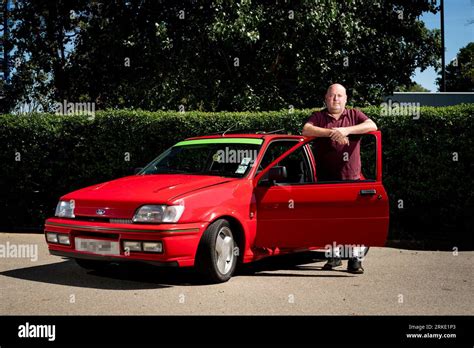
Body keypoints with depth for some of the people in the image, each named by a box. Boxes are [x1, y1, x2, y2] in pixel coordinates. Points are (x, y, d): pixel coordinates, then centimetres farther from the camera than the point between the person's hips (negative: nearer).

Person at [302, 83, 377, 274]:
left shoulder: (354, 115, 11)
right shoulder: (318, 117, 10)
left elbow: (372, 126, -7)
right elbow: (306, 130, -10)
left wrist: (347, 130, -19)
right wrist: (331, 132, -20)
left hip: (351, 178, -1)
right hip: (326, 178, 1)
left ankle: (355, 259, -2)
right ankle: (334, 256, 17)